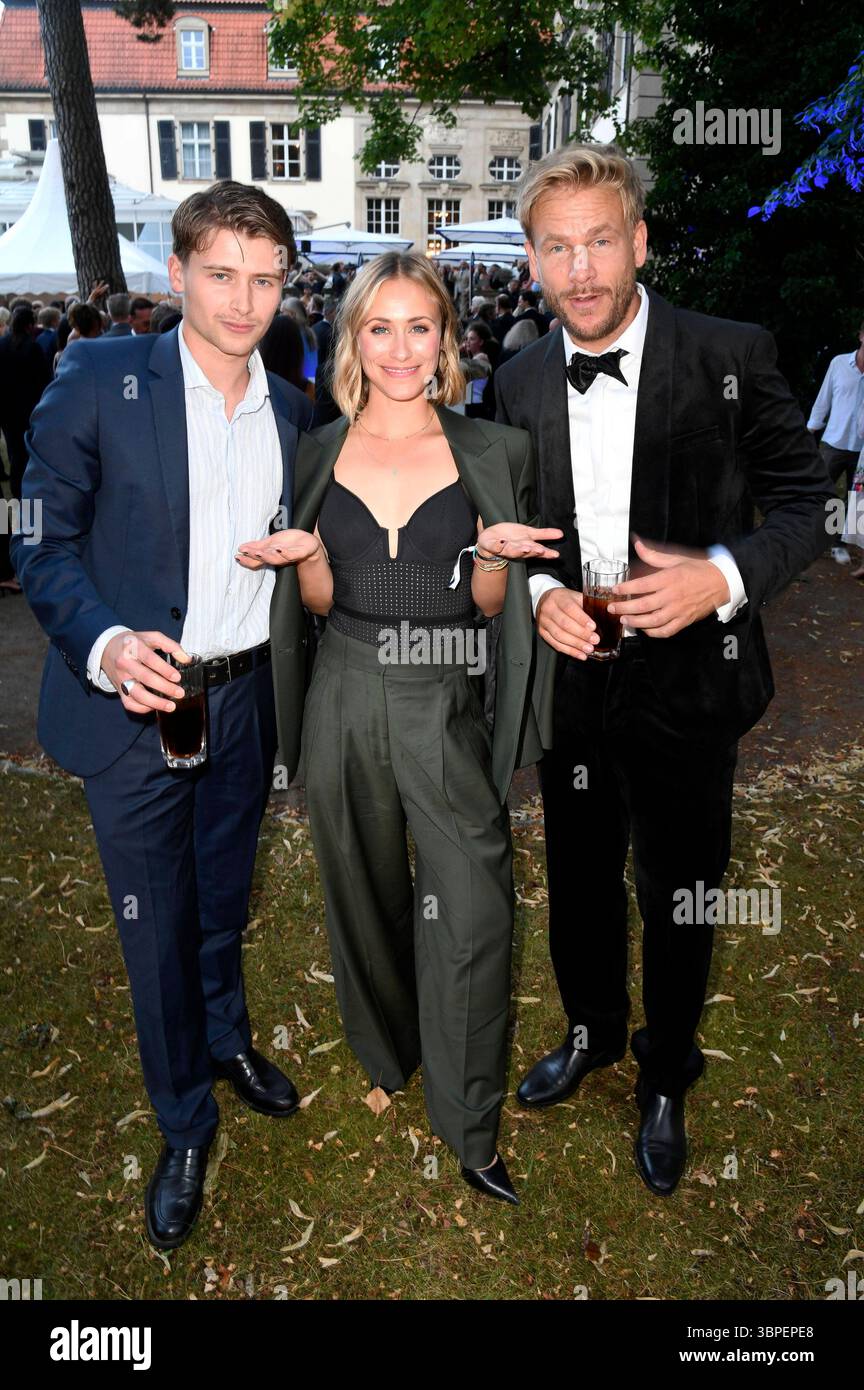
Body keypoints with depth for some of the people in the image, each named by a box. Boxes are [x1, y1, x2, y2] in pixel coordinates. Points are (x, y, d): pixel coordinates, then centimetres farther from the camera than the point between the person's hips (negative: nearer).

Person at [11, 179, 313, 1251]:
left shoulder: (292, 410, 6)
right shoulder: (98, 381, -8)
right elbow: (45, 540, -9)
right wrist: (104, 643, -24)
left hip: (244, 699, 4)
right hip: (133, 700, -3)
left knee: (224, 898, 21)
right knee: (155, 927, 9)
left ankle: (228, 1040, 48)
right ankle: (183, 1123, 31)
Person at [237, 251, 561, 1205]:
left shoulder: (492, 453, 1)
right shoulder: (317, 453, 5)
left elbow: (491, 607, 4)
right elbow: (320, 603, 9)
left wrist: (494, 553, -16)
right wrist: (303, 555, -12)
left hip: (446, 706, -1)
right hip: (346, 703, 2)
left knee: (473, 913, -3)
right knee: (364, 898, 15)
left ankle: (472, 1130, 17)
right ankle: (384, 1063, 41)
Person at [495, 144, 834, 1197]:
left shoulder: (730, 357, -9)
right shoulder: (520, 381, 2)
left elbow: (806, 500, -5)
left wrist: (725, 577, -23)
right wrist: (537, 591, -10)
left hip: (687, 684, -3)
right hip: (571, 677, 4)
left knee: (678, 899, 12)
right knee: (578, 880, 20)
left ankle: (665, 1082, 39)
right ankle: (591, 1032, 49)